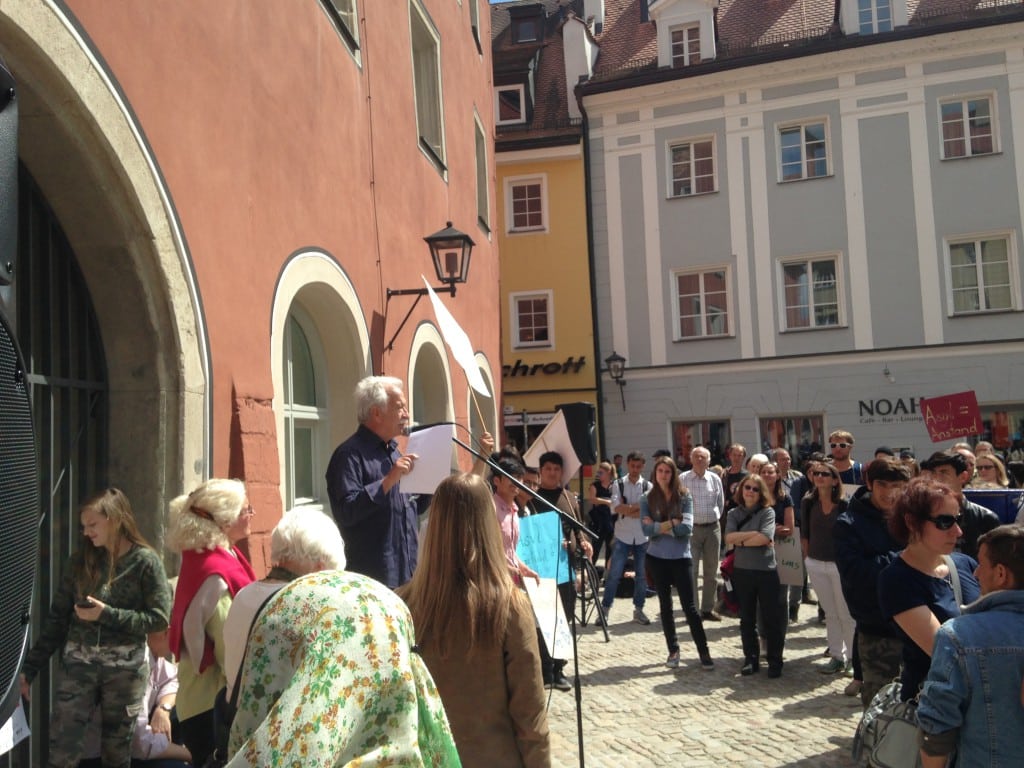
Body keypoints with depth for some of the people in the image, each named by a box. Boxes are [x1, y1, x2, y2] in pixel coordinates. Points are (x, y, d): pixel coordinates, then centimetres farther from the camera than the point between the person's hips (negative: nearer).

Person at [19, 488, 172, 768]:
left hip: (125, 666, -3)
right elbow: (58, 616, 7)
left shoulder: (145, 561, -6)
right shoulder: (82, 559, 5)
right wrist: (30, 666, 5)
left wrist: (107, 615, -15)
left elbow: (159, 618, -10)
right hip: (78, 662, 3)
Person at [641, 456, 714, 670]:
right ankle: (673, 650, 22)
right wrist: (672, 523, -16)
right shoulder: (647, 499, -1)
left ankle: (704, 651, 6)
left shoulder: (684, 496, -4)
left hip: (681, 557, -2)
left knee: (689, 605, -2)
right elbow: (646, 529, -11)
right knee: (665, 605, 11)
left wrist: (659, 526, -13)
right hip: (657, 557, 2)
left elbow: (687, 527, -15)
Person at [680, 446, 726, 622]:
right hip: (691, 528, -3)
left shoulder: (715, 479, 3)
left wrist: (714, 519, 10)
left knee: (711, 571, 9)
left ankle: (708, 609, 19)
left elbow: (721, 503, 13)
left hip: (712, 528, 3)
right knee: (690, 570, -4)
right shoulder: (682, 479, -5)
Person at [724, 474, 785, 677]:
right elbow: (729, 538, -10)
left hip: (766, 571, -3)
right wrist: (754, 534, -15)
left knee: (772, 618, 3)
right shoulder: (734, 513, 5)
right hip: (742, 571, 3)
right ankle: (750, 659, 22)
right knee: (747, 619, 12)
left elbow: (765, 538, -18)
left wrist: (741, 540, -8)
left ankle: (775, 661, 14)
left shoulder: (767, 512, -4)